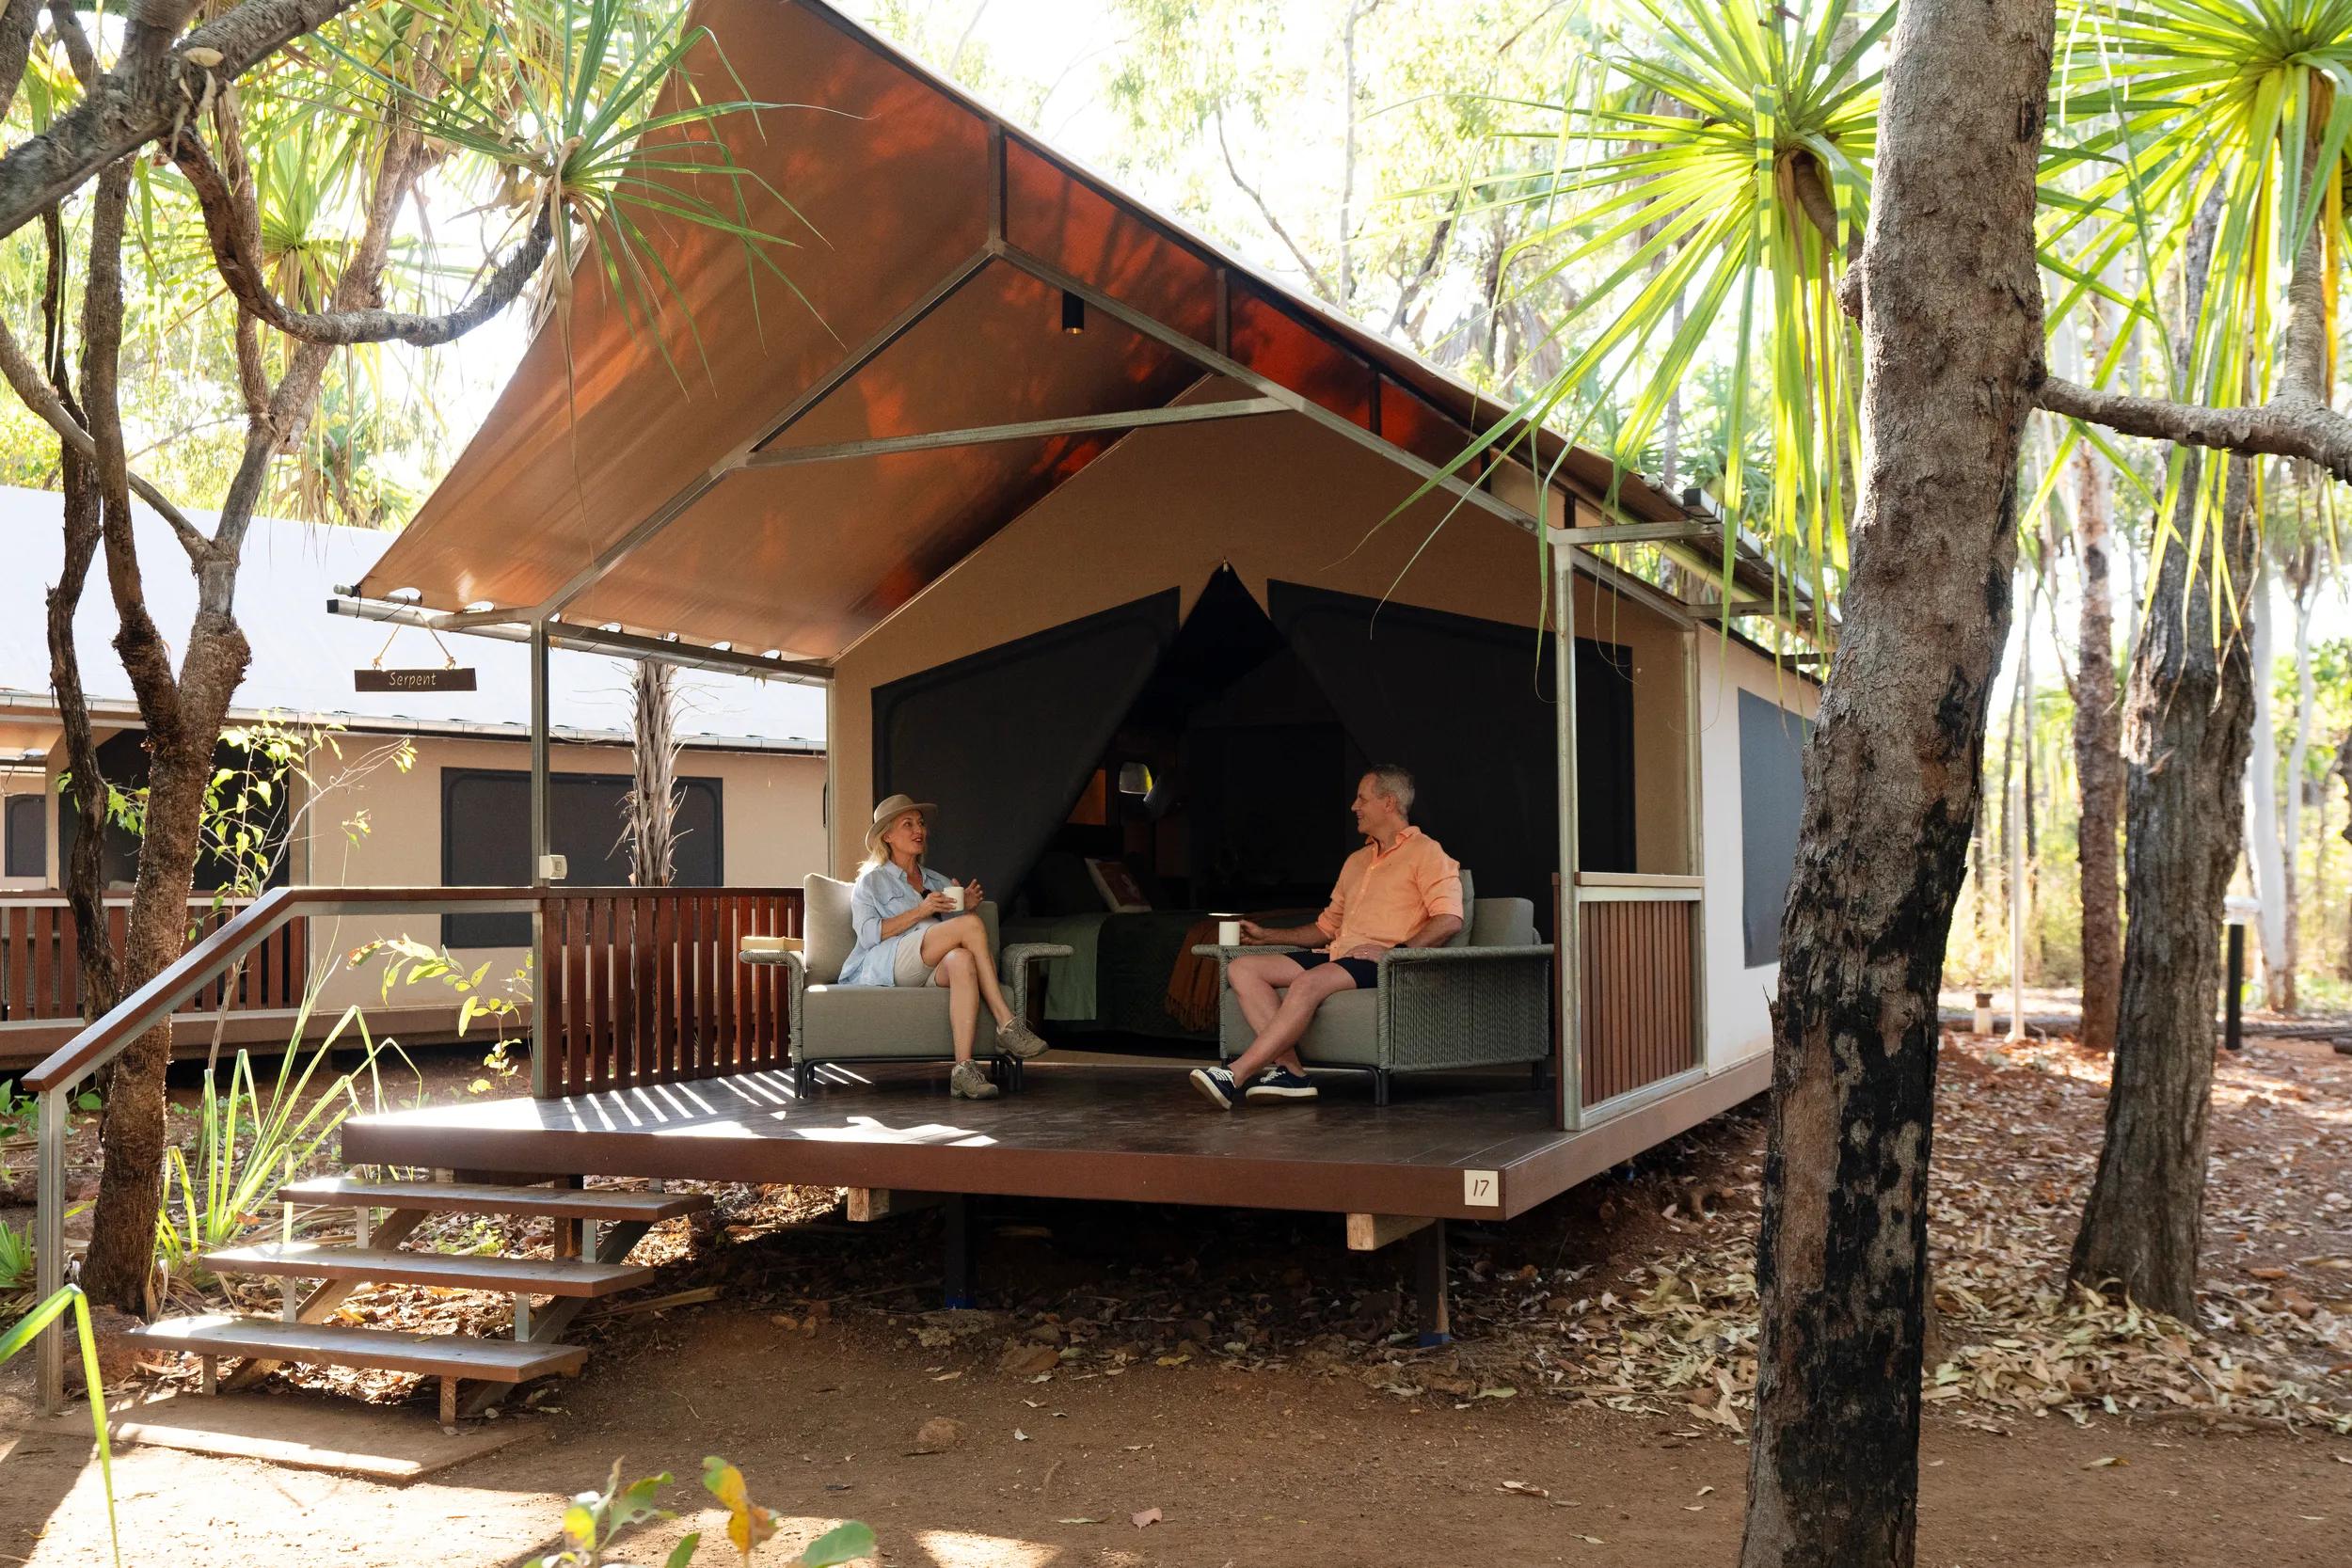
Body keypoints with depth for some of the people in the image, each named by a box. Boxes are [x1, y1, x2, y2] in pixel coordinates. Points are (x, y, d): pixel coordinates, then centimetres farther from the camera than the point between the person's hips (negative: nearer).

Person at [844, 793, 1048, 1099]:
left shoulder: (938, 881, 31)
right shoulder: (872, 881, 17)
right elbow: (868, 933, -1)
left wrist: (969, 906, 2)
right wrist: (919, 912, -10)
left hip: (931, 971, 4)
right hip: (884, 966, -4)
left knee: (962, 959, -37)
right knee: (971, 924, -26)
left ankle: (964, 1068, -50)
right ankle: (1007, 1025, -29)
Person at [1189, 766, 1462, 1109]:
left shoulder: (1425, 852, 2)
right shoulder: (1356, 861, 29)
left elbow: (1450, 920, -12)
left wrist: (1395, 951, -22)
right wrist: (1267, 936, 22)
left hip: (1378, 961, -9)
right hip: (1337, 955, 9)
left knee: (1308, 983, -36)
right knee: (1242, 968, -10)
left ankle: (1236, 1075, -39)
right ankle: (1289, 1068, -26)